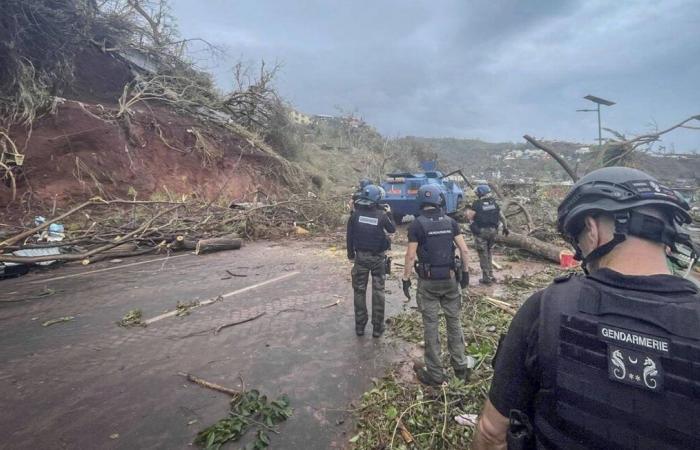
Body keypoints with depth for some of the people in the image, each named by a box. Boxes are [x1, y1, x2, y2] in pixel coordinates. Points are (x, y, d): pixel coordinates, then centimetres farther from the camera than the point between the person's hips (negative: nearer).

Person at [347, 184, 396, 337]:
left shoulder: (355, 214, -8)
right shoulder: (381, 215, -12)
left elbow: (349, 236, -1)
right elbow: (392, 229, 5)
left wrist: (351, 254, 11)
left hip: (361, 256, 1)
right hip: (378, 257, -1)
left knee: (359, 291, 12)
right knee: (378, 292, 9)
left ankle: (360, 326, 20)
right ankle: (377, 327, 15)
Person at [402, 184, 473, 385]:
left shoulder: (417, 224, -9)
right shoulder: (450, 221, 1)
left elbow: (411, 256, -11)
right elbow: (464, 249, -1)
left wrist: (406, 279, -3)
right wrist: (465, 271, 10)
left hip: (428, 281, -3)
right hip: (450, 279, 3)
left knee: (430, 326, 6)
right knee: (454, 322, 17)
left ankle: (435, 374, 15)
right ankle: (461, 366, 27)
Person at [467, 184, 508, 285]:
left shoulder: (477, 204, -12)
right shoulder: (494, 203, 4)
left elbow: (470, 216, -14)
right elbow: (502, 217, 9)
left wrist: (468, 210, 5)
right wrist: (505, 227, 19)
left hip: (481, 232, -5)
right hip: (493, 231, 5)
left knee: (483, 255, 4)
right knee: (489, 253, 20)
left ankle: (486, 278, 7)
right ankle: (491, 275, 23)